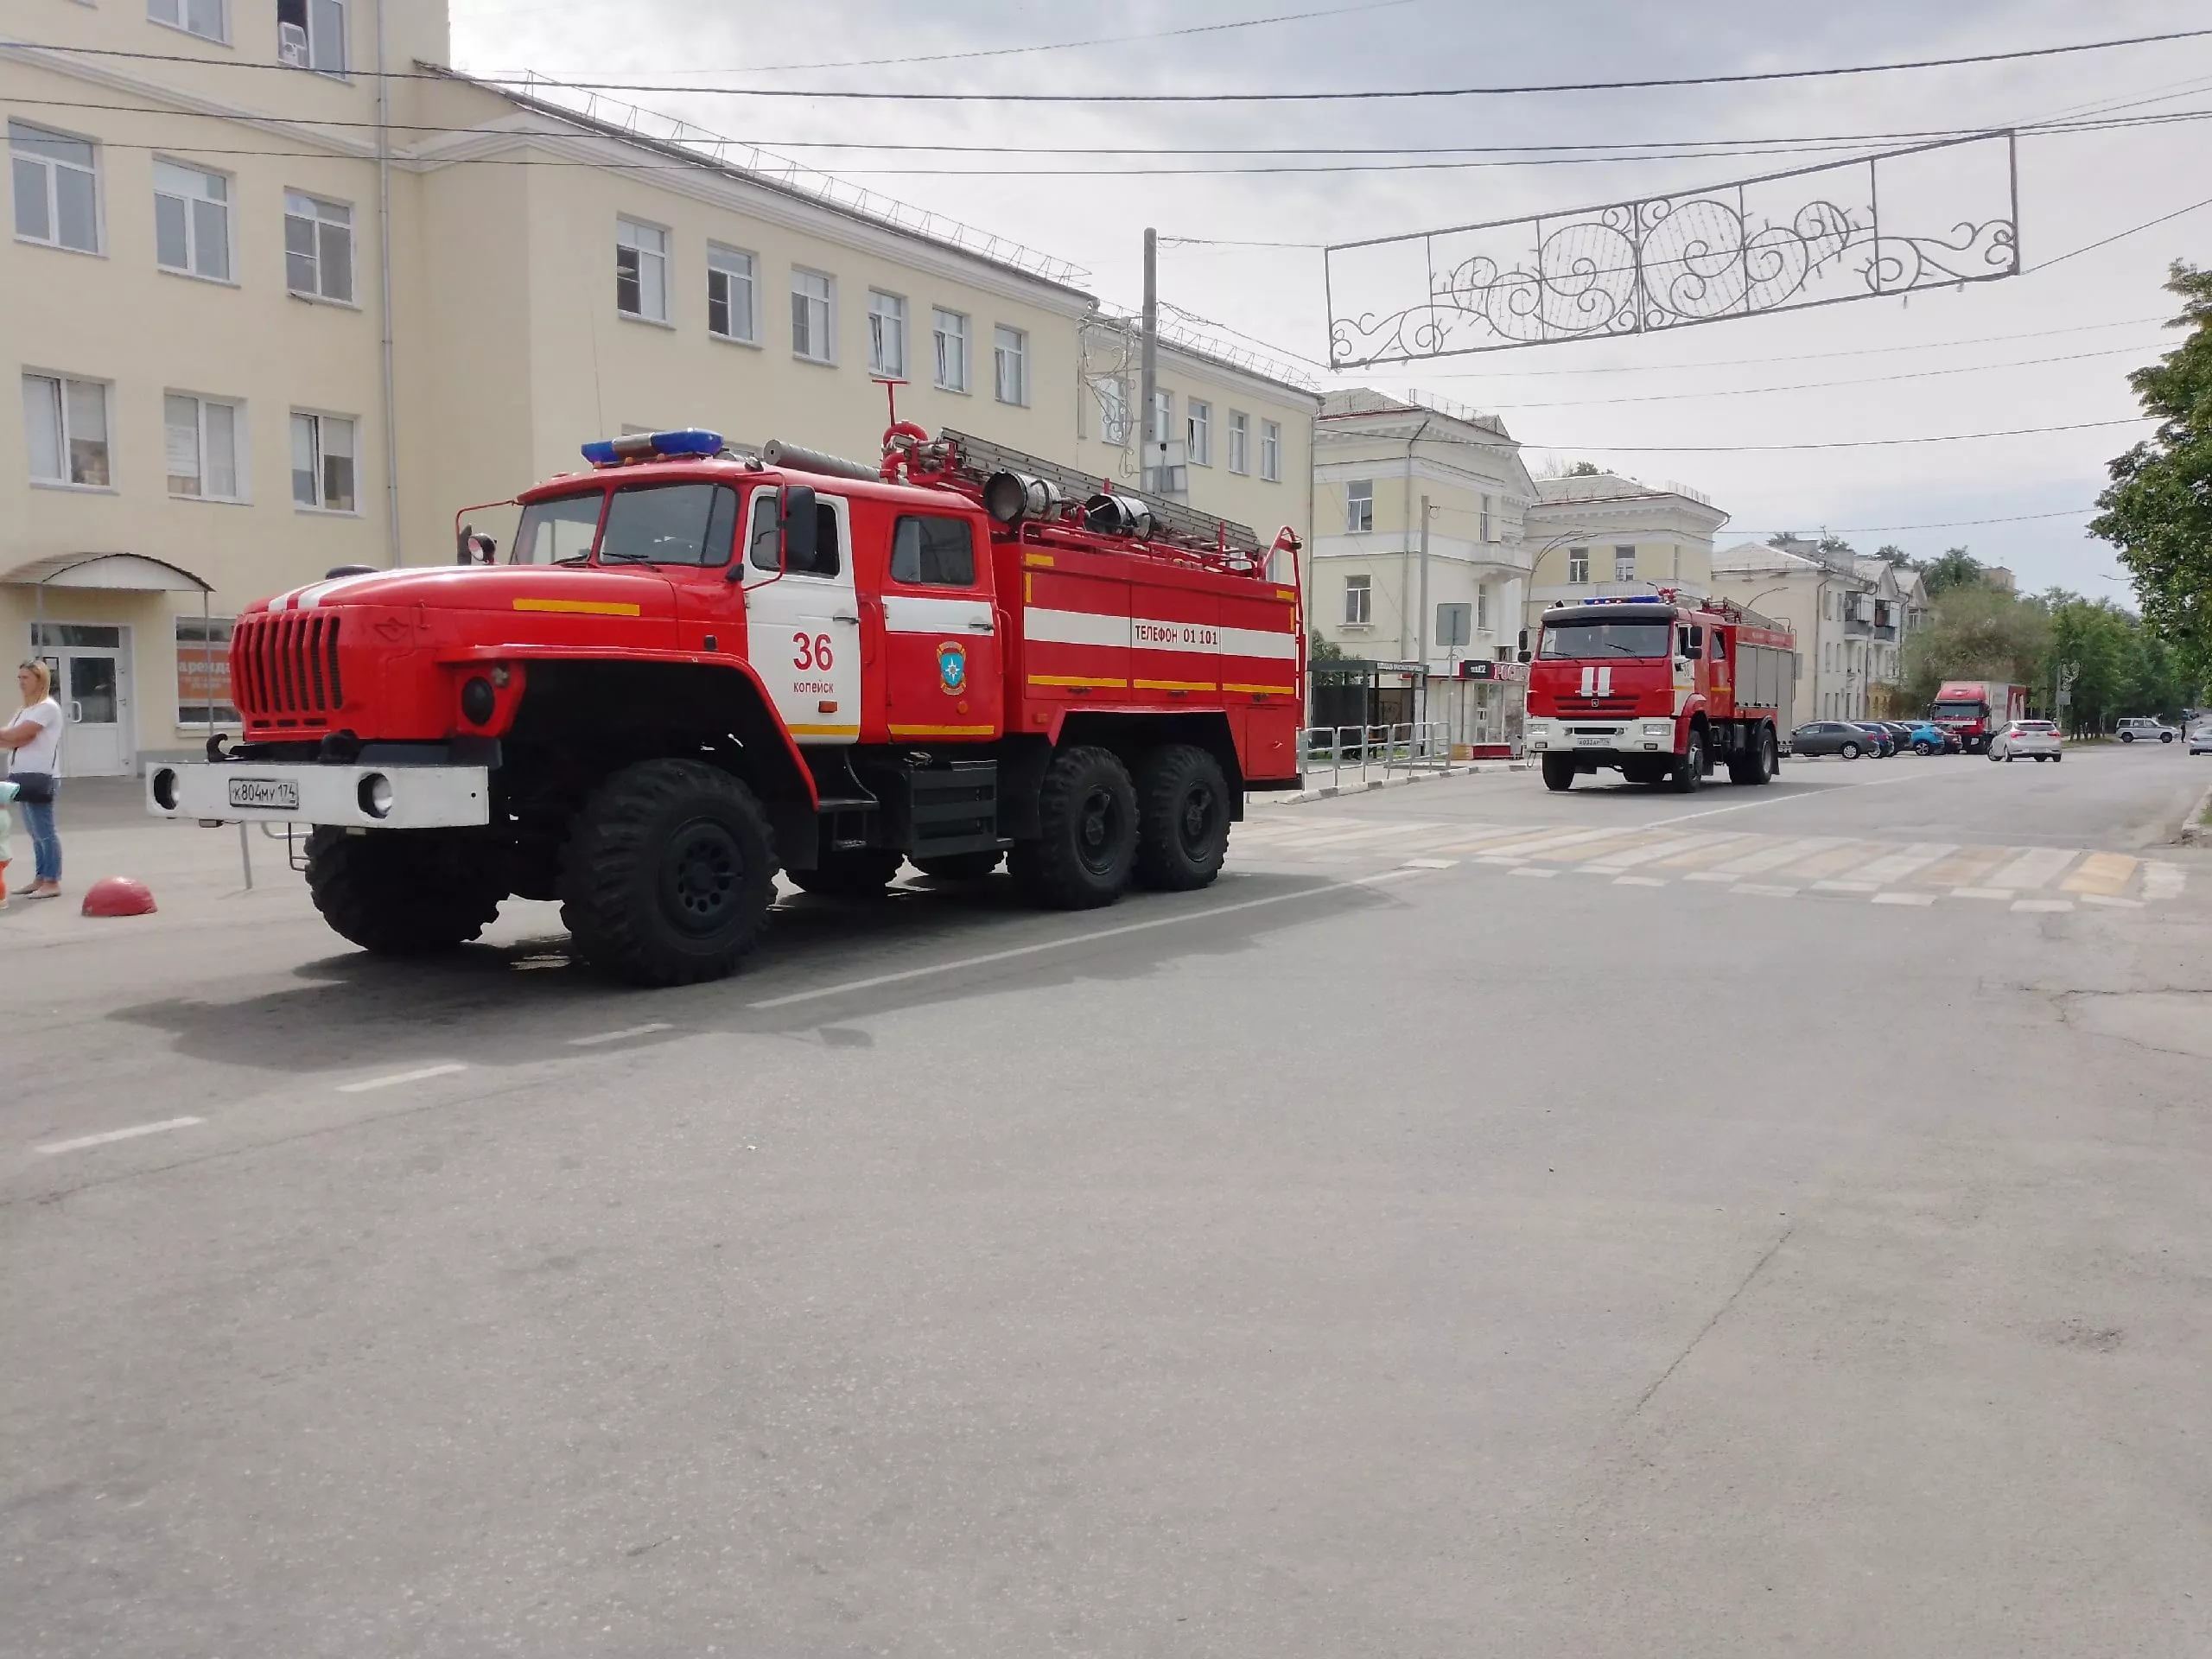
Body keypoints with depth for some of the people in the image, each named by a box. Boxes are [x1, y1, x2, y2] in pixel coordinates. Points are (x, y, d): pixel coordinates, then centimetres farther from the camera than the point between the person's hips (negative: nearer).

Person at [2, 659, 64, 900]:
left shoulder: (48, 707, -11)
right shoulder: (25, 709, 20)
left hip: (40, 777, -9)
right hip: (25, 776, 9)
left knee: (44, 831, -7)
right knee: (35, 832, 12)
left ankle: (52, 882, -3)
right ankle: (40, 879, 16)